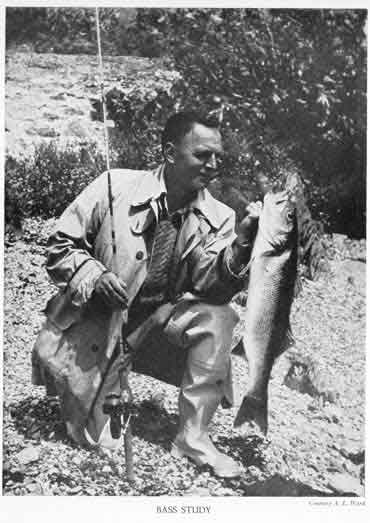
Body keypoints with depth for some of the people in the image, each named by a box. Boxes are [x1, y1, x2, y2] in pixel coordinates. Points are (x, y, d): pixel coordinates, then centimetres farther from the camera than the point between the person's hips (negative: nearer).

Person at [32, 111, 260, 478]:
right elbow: (61, 245, -7)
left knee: (217, 318, -25)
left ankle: (194, 438, -10)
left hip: (161, 316, 3)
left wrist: (242, 241, -34)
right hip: (96, 312, -3)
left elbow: (211, 286, -18)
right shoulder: (116, 186, -14)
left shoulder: (216, 217, -6)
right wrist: (94, 276, -27)